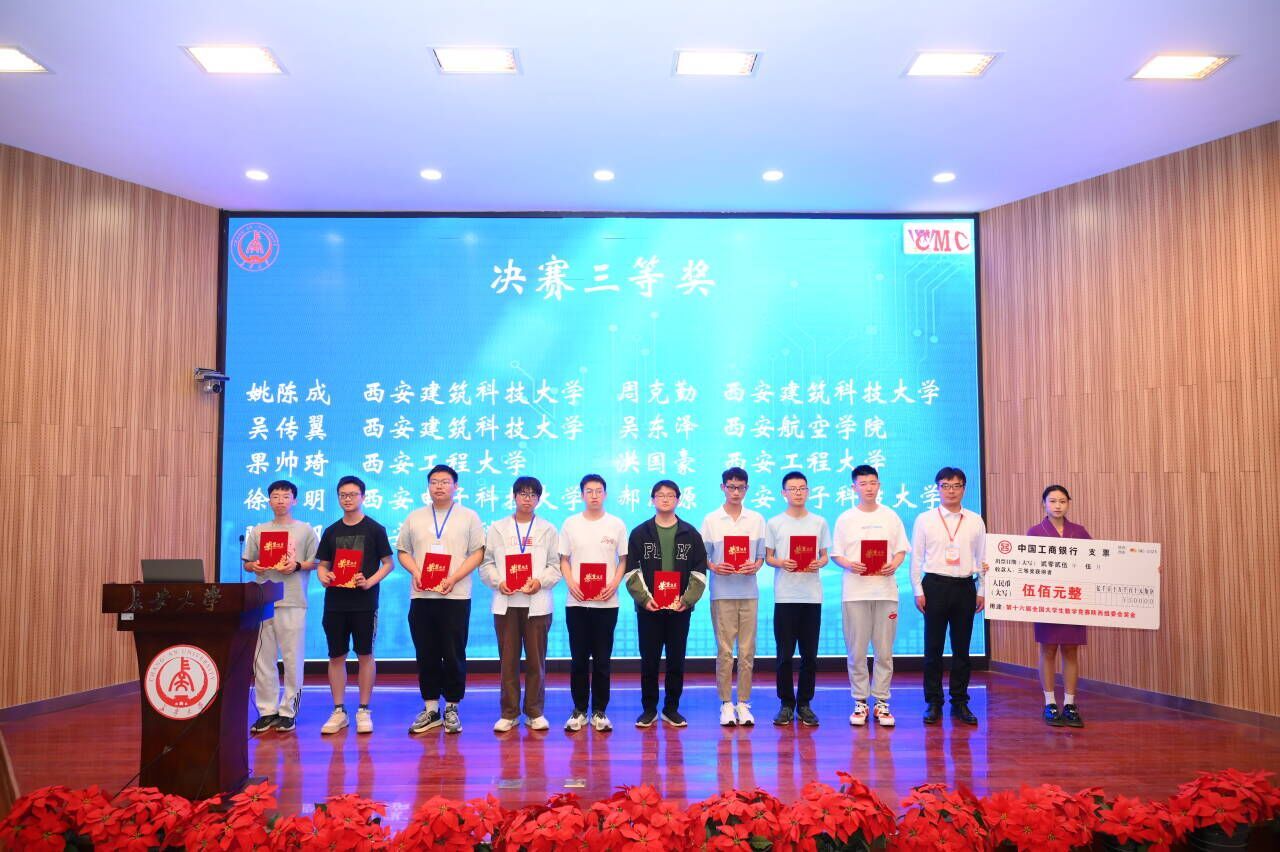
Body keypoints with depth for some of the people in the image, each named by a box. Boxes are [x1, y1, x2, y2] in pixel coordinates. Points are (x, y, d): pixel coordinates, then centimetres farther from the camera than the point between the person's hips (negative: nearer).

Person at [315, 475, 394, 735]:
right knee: (336, 656, 6)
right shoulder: (331, 531, 11)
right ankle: (338, 711, 15)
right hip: (335, 603, 3)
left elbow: (388, 563, 0)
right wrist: (324, 576, -7)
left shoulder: (375, 529, 1)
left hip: (364, 603, -3)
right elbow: (322, 564, 15)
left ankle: (364, 711, 10)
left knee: (365, 655, 1)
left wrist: (370, 582, -15)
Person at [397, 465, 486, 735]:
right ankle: (430, 708, 17)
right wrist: (415, 572, -6)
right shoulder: (415, 517, 13)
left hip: (455, 596, -3)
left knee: (454, 655, 0)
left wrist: (453, 578, -13)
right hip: (421, 596, 3)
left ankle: (452, 709, 12)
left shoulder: (468, 517, 4)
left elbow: (477, 552, -1)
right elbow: (403, 551, 13)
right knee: (426, 654, 7)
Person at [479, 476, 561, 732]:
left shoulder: (547, 529, 8)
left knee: (536, 659, 2)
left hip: (537, 603, 0)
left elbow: (555, 565, 4)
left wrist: (540, 581, -13)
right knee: (508, 659, 3)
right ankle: (509, 713, 13)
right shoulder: (498, 528, 9)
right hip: (506, 602, 0)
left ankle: (535, 712, 13)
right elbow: (487, 563, 6)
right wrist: (499, 582, -11)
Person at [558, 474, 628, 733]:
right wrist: (571, 583, -9)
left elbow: (623, 560, 7)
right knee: (579, 659, 5)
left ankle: (599, 711, 13)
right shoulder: (571, 524, 5)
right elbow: (563, 560, 8)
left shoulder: (616, 524, 4)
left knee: (602, 660, 4)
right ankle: (579, 710, 16)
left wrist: (614, 585, -9)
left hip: (606, 602, 0)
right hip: (576, 602, 1)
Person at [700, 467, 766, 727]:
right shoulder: (711, 520, 3)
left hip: (749, 591, 1)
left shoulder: (757, 519, 7)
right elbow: (701, 555, 4)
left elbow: (762, 554, 9)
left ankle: (744, 703, 12)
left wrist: (755, 566, -11)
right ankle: (726, 704, 9)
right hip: (722, 592, -1)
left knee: (747, 650, 3)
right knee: (724, 650, 1)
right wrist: (714, 567, -15)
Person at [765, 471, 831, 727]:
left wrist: (818, 564, -11)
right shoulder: (774, 523, 5)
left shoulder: (819, 522, 9)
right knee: (785, 653, 2)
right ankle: (786, 704, 13)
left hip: (812, 596, 1)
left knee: (809, 653, 5)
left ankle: (804, 704, 15)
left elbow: (825, 556, 11)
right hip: (784, 596, -1)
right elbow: (768, 557, 6)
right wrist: (781, 563, -14)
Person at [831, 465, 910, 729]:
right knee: (856, 650, 2)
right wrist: (850, 564, -14)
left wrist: (894, 564, -10)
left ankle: (881, 702, 12)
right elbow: (835, 554, 6)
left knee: (884, 650, 2)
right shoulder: (845, 519, 6)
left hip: (885, 590, 1)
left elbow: (901, 550, 10)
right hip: (855, 591, -1)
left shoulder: (890, 516, 9)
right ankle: (860, 702, 11)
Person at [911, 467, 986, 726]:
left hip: (965, 587, 2)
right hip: (935, 585, -2)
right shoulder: (925, 519, 2)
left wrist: (981, 592, 5)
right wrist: (918, 591, -3)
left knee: (962, 647, 8)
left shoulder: (975, 521, 7)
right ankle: (933, 703, 12)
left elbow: (982, 557, 8)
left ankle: (960, 702, 18)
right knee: (933, 647, 3)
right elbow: (916, 557, 2)